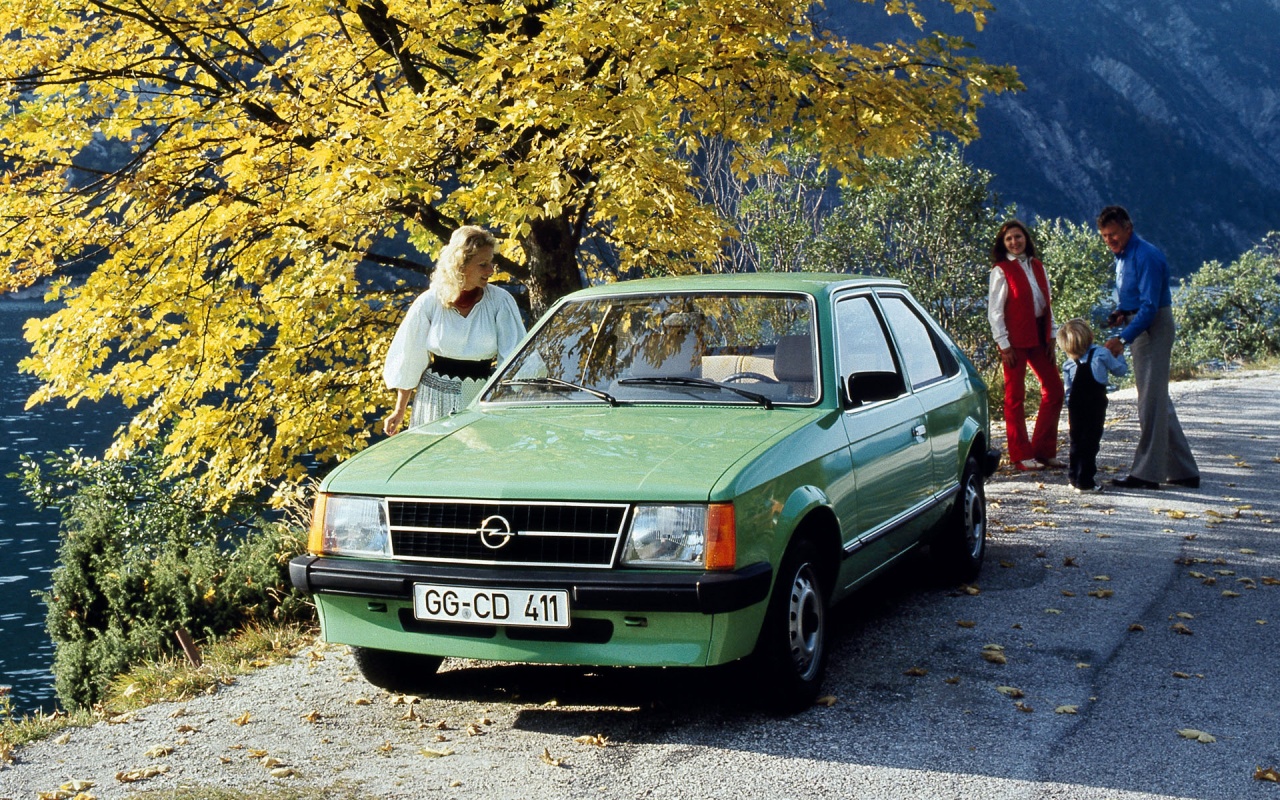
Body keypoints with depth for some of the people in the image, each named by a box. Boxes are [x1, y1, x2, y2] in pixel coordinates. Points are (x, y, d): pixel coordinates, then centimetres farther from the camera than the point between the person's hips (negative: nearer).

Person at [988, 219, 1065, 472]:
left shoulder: (1037, 267, 12)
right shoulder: (1001, 270, -5)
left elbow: (1047, 303, 15)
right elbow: (994, 310, -8)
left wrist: (1051, 336, 7)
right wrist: (1004, 344, -13)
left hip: (1038, 336, 7)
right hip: (1015, 339, -7)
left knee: (1054, 389, 7)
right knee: (1015, 396, 0)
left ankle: (1044, 450, 15)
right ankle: (1022, 456, 5)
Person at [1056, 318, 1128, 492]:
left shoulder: (1068, 365, 7)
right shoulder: (1101, 354, -4)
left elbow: (1069, 391, 10)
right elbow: (1120, 370, 7)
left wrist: (1070, 413, 17)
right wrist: (1119, 355, 25)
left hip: (1075, 407, 4)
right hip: (1095, 406, -4)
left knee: (1076, 441, 16)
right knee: (1091, 441, -1)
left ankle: (1073, 477, 23)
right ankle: (1084, 481, -2)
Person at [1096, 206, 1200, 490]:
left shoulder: (1146, 256, -18)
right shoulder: (1123, 256, 13)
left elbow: (1149, 306, -24)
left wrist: (1122, 339, -31)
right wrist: (1120, 313, 3)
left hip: (1153, 328, -10)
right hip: (1140, 329, 10)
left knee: (1151, 401, -7)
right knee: (1160, 402, 13)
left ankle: (1146, 473, -5)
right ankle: (1184, 471, 19)